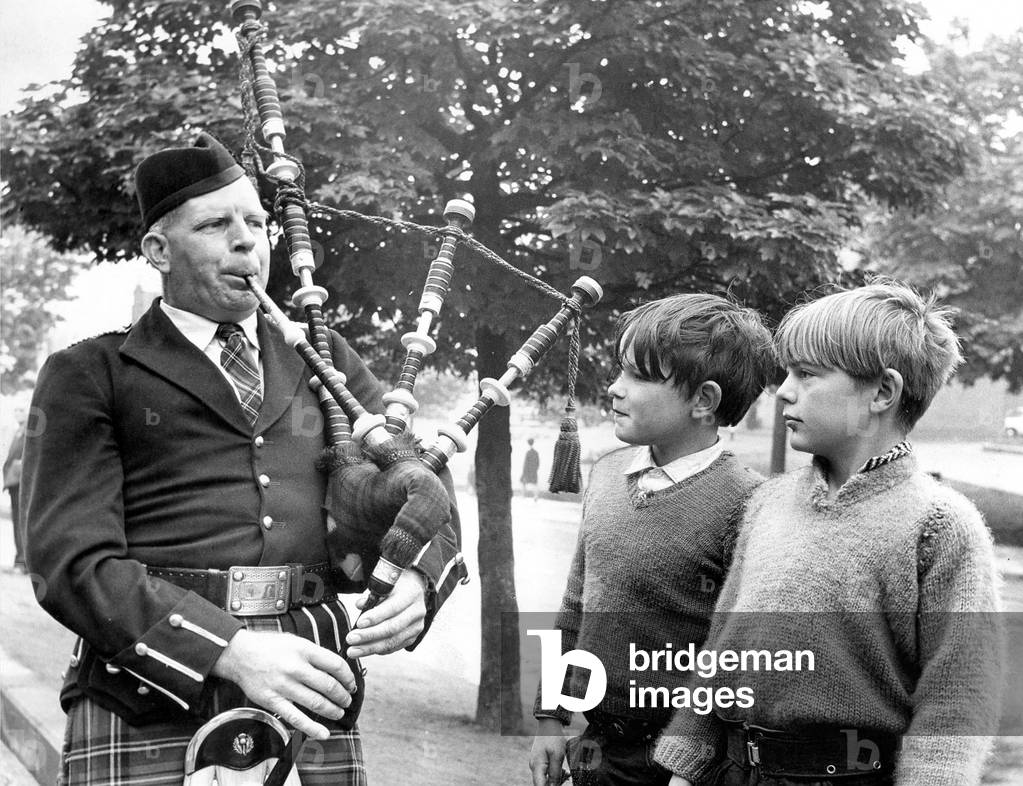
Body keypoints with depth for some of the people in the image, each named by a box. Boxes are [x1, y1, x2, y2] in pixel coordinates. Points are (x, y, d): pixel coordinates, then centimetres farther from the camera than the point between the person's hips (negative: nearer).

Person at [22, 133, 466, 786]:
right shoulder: (89, 376, 5)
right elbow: (74, 560, -7)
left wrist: (418, 582, -8)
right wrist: (230, 649, -20)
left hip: (314, 717, 3)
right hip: (150, 725, -3)